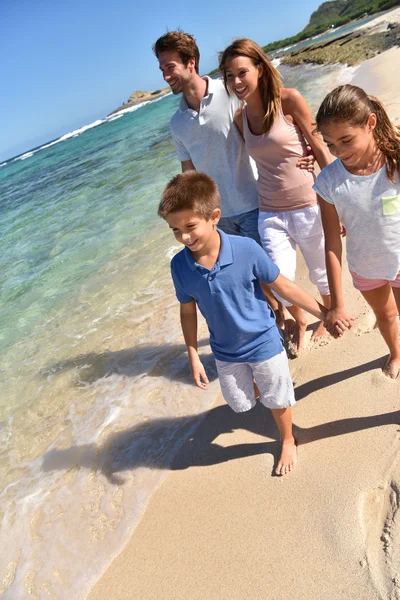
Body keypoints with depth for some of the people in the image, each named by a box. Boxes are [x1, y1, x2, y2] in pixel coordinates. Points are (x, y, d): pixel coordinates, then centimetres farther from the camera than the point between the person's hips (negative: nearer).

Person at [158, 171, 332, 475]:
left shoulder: (246, 249, -28)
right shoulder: (180, 266, -19)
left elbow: (283, 286, -15)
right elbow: (188, 312, -4)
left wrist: (324, 313, -8)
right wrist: (194, 358, -1)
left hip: (264, 342, -3)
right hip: (226, 352, 3)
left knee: (277, 400, 16)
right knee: (241, 404, 22)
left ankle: (288, 442, 47)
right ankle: (255, 382, 57)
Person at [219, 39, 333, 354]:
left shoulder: (289, 100, -9)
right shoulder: (239, 118, 4)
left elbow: (321, 151, -8)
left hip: (308, 207, -3)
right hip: (270, 214, 3)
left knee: (322, 274, 15)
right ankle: (300, 321, 32)